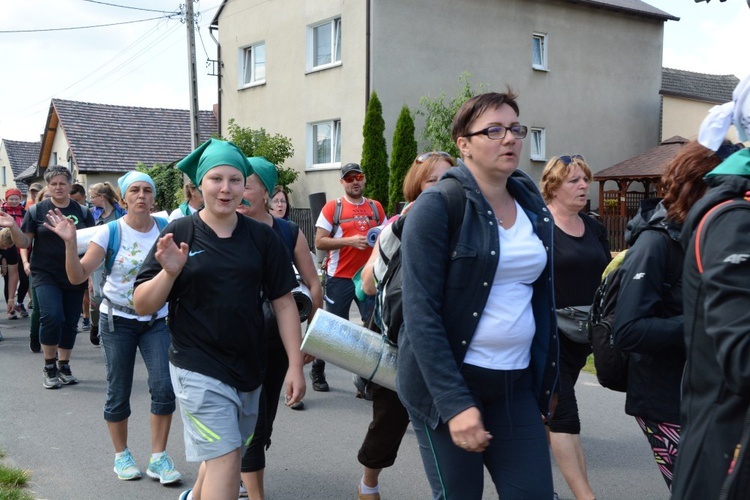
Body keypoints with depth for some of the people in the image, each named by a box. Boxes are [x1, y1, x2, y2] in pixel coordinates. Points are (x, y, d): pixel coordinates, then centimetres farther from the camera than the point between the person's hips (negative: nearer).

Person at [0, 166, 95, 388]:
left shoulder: (82, 213, 4)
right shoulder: (37, 210, 0)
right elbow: (24, 243, 1)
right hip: (46, 276, -2)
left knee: (70, 323, 8)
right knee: (51, 317, -18)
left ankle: (63, 366, 24)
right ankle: (49, 366, 1)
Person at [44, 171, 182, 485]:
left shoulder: (165, 229, -4)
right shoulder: (111, 232, -9)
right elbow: (78, 276, -13)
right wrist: (70, 242, -26)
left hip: (155, 320, 1)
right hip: (117, 320, -1)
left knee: (164, 387, -10)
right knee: (119, 392, 6)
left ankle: (158, 459, 4)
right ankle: (121, 456, 27)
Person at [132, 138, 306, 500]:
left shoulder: (262, 236, 1)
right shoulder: (179, 234, -6)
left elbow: (283, 302, 3)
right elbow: (142, 305, -6)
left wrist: (295, 365, -3)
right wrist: (169, 272, -24)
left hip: (249, 368, 4)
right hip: (199, 370, -4)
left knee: (221, 454, 19)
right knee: (226, 460, -9)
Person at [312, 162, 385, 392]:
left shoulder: (376, 207, 9)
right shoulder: (332, 207, -2)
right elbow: (319, 242, -7)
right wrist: (349, 241, -18)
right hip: (339, 278, -3)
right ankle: (317, 371, 25)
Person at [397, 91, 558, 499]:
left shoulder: (533, 207, 8)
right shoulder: (438, 206, -11)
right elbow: (420, 313, -17)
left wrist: (546, 380, 15)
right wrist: (454, 403, -22)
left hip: (517, 382, 6)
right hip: (448, 380, -5)